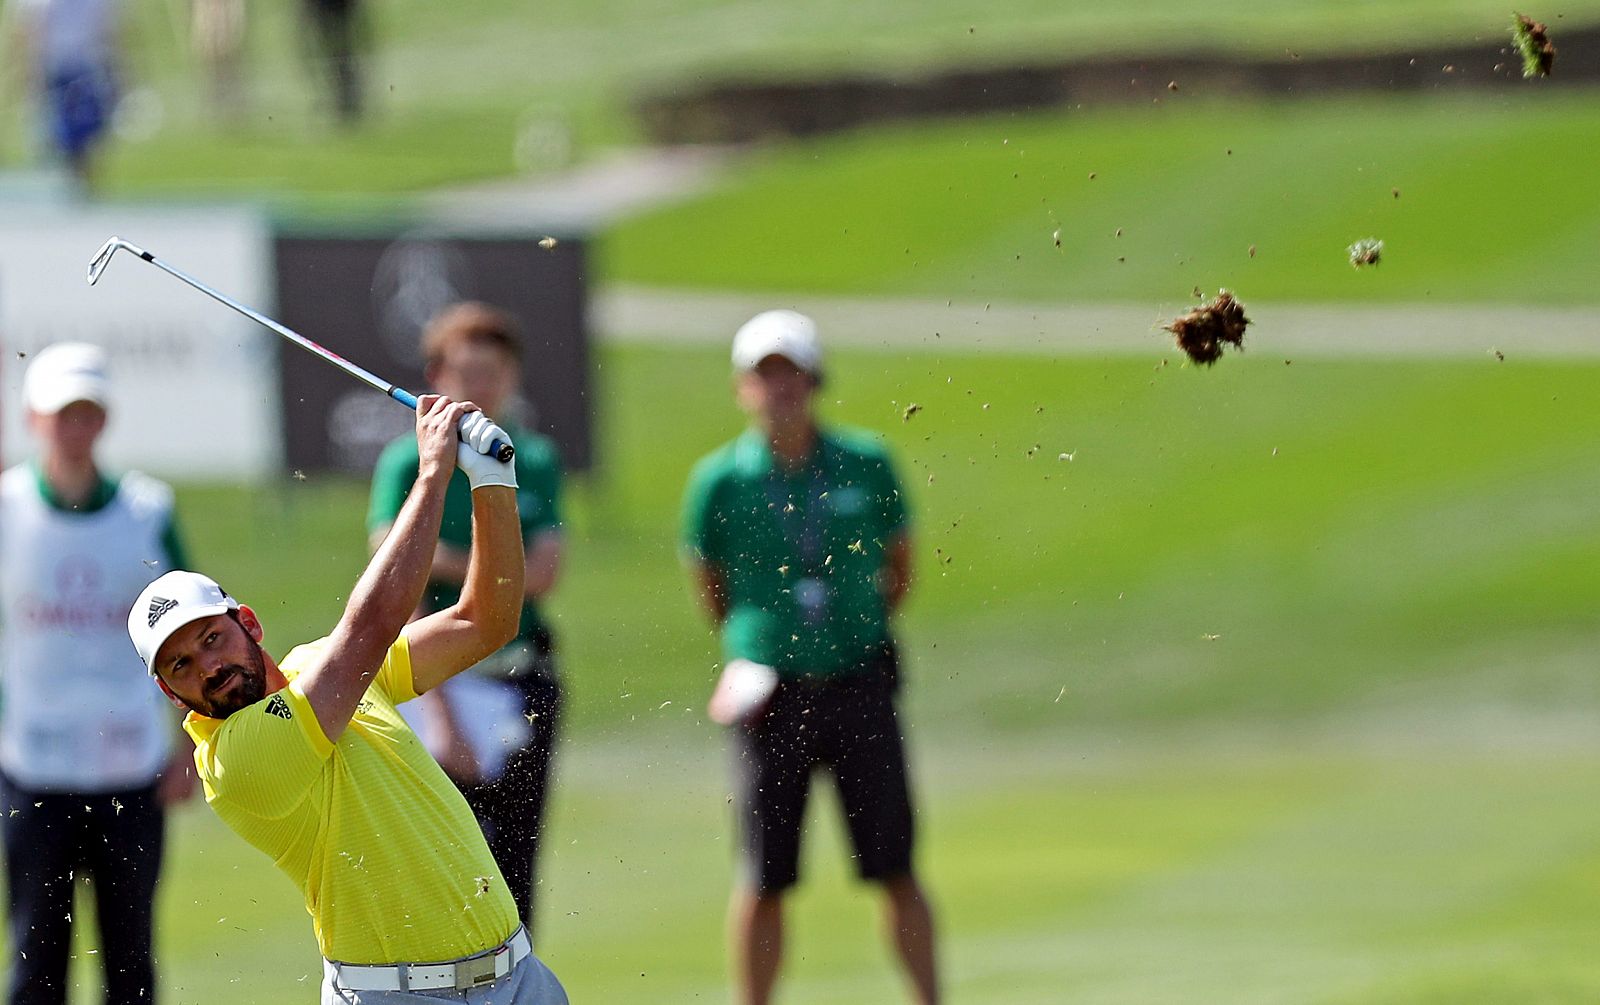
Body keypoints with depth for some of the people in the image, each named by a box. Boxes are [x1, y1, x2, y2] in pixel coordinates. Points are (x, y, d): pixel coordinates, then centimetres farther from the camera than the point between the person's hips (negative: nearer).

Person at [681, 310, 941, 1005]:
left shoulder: (865, 465, 1)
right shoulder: (719, 481, -3)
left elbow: (900, 567, 15)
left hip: (859, 686, 1)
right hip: (772, 695, -1)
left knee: (894, 867, 2)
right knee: (763, 877, 1)